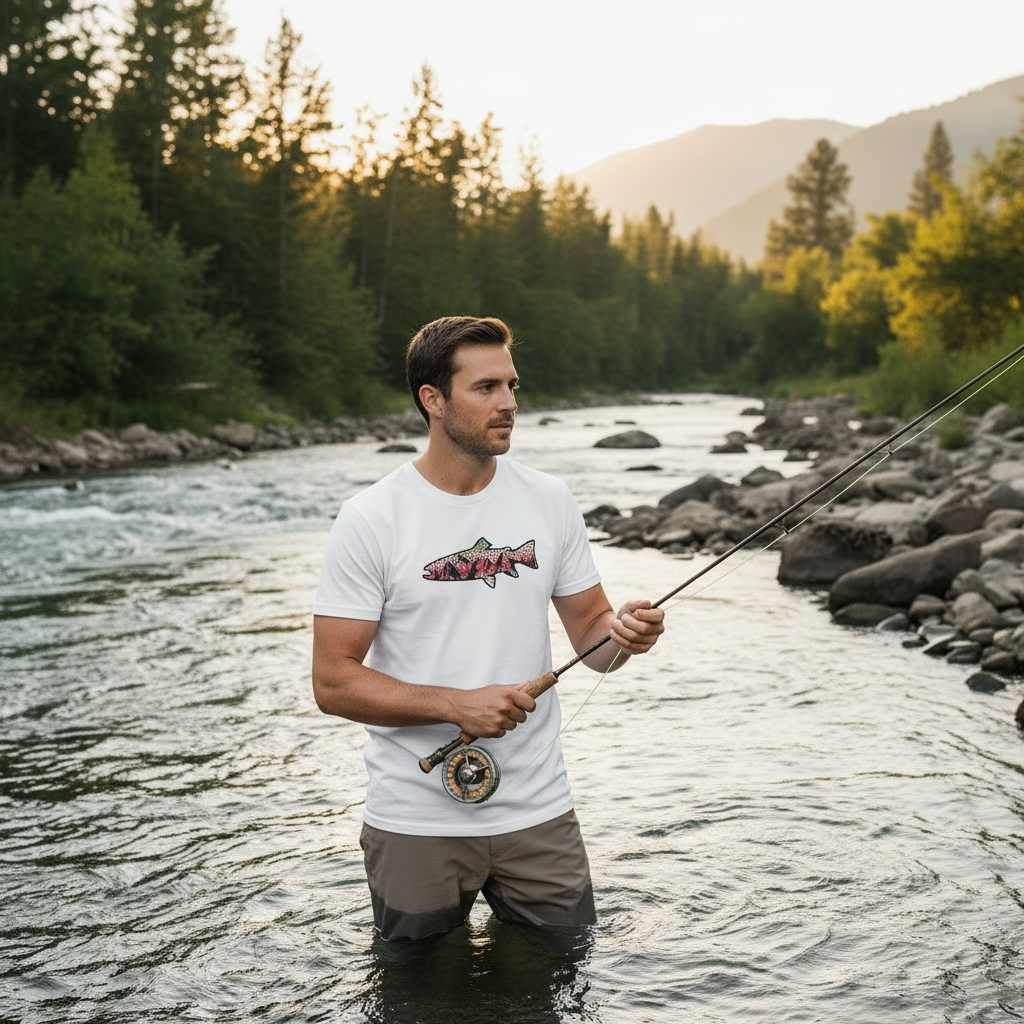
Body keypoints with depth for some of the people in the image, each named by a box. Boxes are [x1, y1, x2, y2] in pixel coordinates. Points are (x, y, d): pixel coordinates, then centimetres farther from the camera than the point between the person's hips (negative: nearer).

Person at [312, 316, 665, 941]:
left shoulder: (550, 501, 3)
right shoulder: (372, 520, -10)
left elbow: (590, 632, 9)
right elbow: (333, 683, -11)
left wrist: (622, 632, -14)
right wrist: (459, 704, -21)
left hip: (539, 813, 3)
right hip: (418, 823, -3)